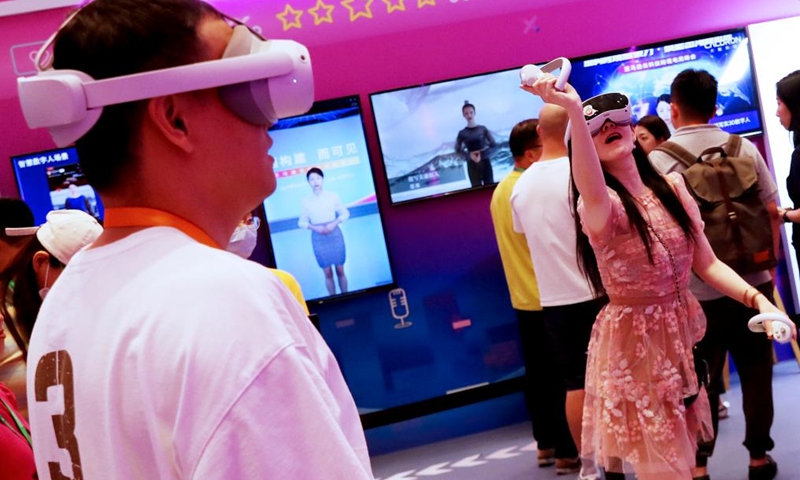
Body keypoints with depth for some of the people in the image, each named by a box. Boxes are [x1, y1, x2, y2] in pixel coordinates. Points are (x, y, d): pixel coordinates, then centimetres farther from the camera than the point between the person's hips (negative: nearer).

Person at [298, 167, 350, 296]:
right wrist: (315, 227, -16)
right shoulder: (306, 201, -2)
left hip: (335, 235, 0)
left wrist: (335, 223, -13)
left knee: (340, 270, 4)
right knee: (328, 273, 3)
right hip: (318, 238, 0)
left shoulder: (333, 196, -1)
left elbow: (345, 213, 4)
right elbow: (301, 222, 2)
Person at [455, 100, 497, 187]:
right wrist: (469, 155, -12)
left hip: (485, 162, 1)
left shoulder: (483, 129, 2)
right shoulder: (462, 133, 0)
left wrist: (482, 152, -12)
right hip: (472, 165, -1)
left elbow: (493, 145, 3)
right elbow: (458, 150, 4)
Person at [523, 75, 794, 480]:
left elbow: (707, 263, 7)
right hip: (633, 343, -6)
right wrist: (575, 110, -55)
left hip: (683, 334, 6)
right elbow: (595, 198, -43)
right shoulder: (598, 205, -16)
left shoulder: (671, 187, 3)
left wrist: (757, 299, -9)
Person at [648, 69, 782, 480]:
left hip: (696, 291, -2)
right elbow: (771, 213, 3)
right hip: (752, 283, 2)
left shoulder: (658, 160, -8)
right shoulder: (745, 149, 1)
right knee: (755, 372, 14)